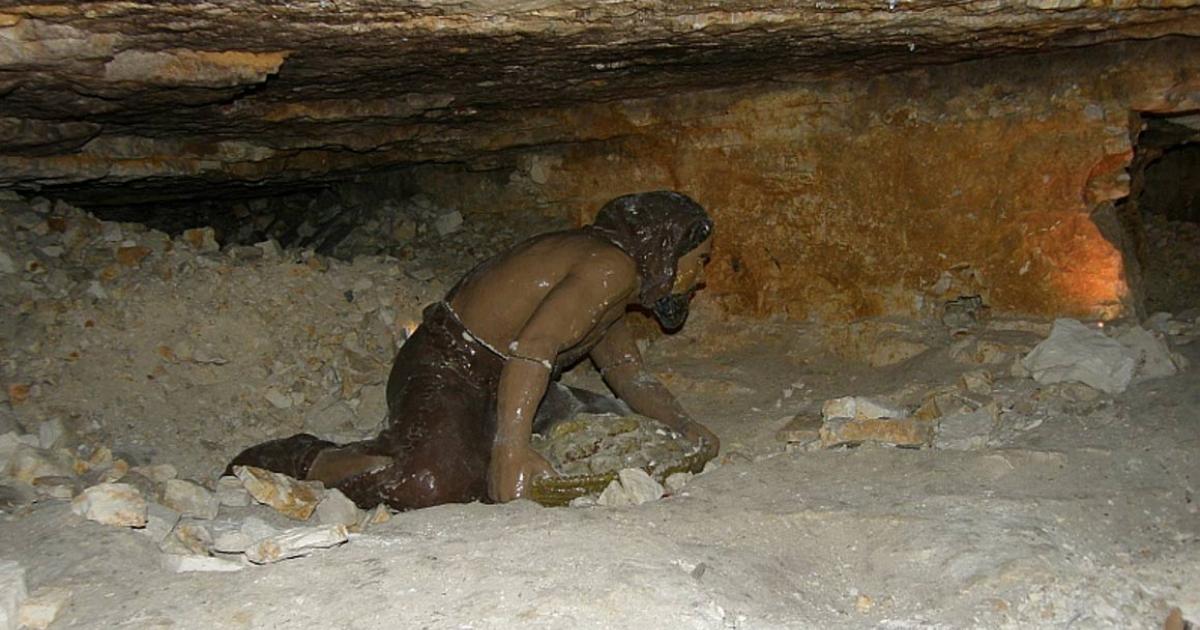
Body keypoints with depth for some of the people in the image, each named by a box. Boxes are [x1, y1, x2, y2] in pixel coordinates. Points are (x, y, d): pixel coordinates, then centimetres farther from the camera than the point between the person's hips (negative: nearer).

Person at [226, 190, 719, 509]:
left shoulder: (606, 273, 17)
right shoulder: (612, 266, -17)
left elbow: (631, 376, 19)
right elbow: (532, 348, -30)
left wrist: (685, 429, 7)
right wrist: (511, 447, -37)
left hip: (494, 385, 11)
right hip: (443, 373, -11)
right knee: (433, 483, -35)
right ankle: (300, 462, -11)